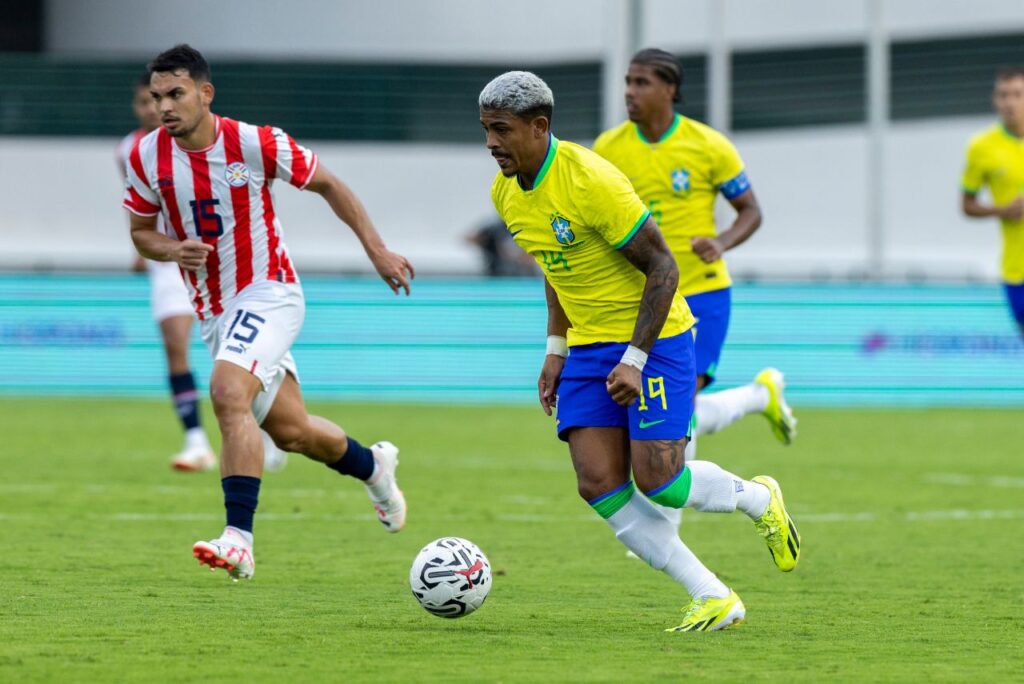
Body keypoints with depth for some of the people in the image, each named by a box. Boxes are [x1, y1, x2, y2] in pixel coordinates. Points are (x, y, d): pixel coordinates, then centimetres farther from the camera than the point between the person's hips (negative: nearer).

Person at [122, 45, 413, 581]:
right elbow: (141, 231, 8)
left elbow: (327, 185, -2)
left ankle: (239, 538, -32)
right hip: (212, 311, 5)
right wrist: (174, 250, -15)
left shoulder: (255, 145, -17)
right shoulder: (147, 157, -6)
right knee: (290, 431, 13)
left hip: (268, 294, -5)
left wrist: (377, 250, -1)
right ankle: (372, 465, 43)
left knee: (227, 392, -30)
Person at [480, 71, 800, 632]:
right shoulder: (505, 194, 2)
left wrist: (635, 359, -23)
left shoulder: (591, 181, -23)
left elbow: (662, 267, -19)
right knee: (599, 485, -8)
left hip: (654, 338, -7)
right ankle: (713, 598, -1)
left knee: (656, 480, -14)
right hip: (588, 346, 7)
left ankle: (757, 499, 20)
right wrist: (556, 348, 11)